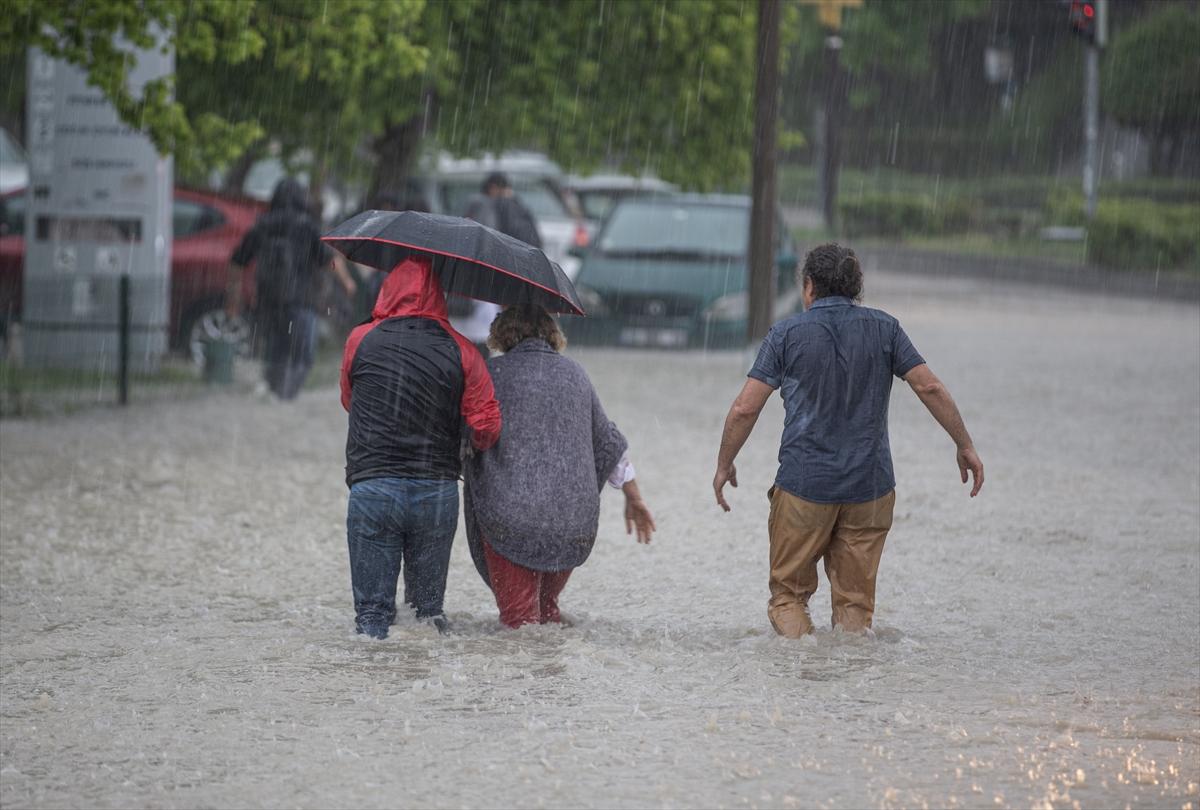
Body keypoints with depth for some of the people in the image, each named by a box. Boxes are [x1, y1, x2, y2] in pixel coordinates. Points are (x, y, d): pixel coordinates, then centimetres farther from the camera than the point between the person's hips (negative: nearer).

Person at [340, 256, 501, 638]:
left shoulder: (361, 340, 1)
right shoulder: (461, 351, 0)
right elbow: (486, 427, -2)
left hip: (372, 488, -1)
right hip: (437, 491, 1)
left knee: (372, 610, 3)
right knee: (429, 605, 13)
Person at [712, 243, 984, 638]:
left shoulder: (787, 333, 0)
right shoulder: (883, 328, 4)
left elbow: (744, 409, -3)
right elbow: (930, 388, -2)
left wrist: (724, 465, 9)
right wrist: (965, 447, 6)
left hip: (803, 484, -2)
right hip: (870, 485, 2)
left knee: (789, 592, 8)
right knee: (855, 600, 10)